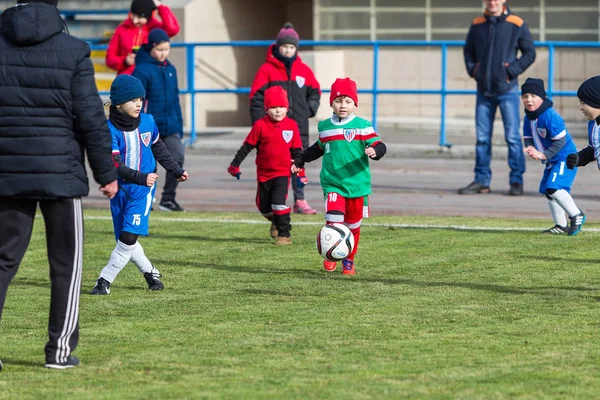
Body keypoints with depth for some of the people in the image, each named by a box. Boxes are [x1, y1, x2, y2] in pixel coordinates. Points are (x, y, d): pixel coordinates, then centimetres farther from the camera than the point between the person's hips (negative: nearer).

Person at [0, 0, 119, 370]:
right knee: (66, 263, 8)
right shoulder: (73, 51, -6)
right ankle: (60, 349, 7)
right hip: (62, 173, -2)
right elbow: (91, 118, -6)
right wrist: (106, 173, 3)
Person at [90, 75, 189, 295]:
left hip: (143, 188, 1)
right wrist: (141, 177, -32)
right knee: (124, 240, 5)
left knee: (129, 237, -13)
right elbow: (115, 165, -21)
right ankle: (150, 273, 29)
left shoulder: (147, 122, -1)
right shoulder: (110, 129, -13)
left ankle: (105, 281, -7)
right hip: (120, 188, 0)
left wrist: (176, 170, 28)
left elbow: (159, 149, 17)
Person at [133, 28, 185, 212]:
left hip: (170, 126, 5)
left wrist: (179, 124, 13)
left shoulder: (171, 69, 9)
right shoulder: (142, 70, -10)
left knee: (178, 157, -8)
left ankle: (168, 198, 1)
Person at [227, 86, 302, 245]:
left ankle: (284, 234, -6)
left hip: (282, 172, -2)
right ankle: (276, 221, 43)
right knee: (264, 207, 11)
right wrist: (235, 165, 0)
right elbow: (247, 146, 0)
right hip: (264, 173, 2)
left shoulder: (292, 125, -3)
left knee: (279, 202, -18)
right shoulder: (260, 125, -6)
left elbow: (297, 150, 5)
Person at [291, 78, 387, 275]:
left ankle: (349, 260, 29)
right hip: (332, 184, 1)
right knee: (334, 221, -18)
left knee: (353, 225, 10)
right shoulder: (325, 127, 7)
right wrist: (300, 161, 32)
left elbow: (379, 146, -11)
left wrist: (374, 151, -33)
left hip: (357, 184, -1)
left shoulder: (362, 126, -4)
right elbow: (319, 148, 25)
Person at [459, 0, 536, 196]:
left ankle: (516, 181, 0)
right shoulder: (477, 25, 8)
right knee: (482, 137, 6)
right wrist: (472, 70, 5)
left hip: (507, 90, -4)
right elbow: (468, 51, 20)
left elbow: (529, 53, -1)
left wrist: (511, 72, -9)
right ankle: (482, 180, 13)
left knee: (512, 137, -5)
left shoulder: (517, 24, -4)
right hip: (484, 90, 4)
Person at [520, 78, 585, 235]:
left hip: (565, 157, -10)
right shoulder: (528, 118, 3)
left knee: (553, 188, -22)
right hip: (552, 161, 10)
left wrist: (544, 155, -23)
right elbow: (528, 138, 7)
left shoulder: (550, 116, -24)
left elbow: (561, 140, -24)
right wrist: (531, 148, -17)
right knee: (548, 191, 13)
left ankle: (576, 215, -9)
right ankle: (561, 226, 22)